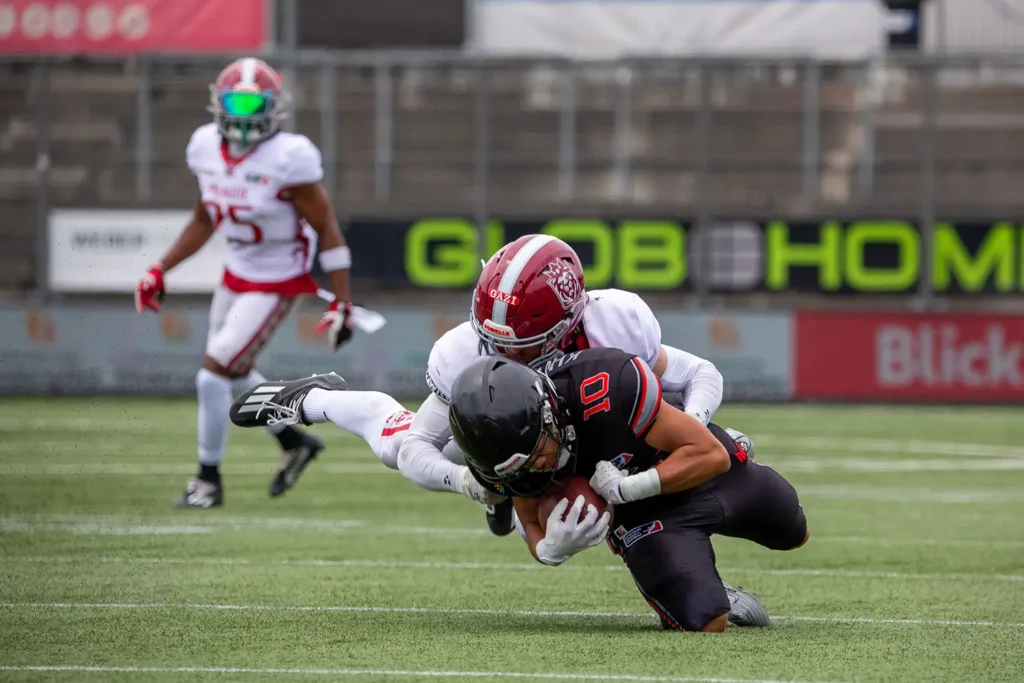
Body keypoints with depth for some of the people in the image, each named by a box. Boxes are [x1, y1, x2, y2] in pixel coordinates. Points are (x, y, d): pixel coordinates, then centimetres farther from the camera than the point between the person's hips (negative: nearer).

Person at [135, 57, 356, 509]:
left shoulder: (288, 159, -25)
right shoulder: (207, 149, -5)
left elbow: (327, 231, -18)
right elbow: (203, 221, 11)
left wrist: (342, 304, -18)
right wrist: (161, 271, 8)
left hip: (276, 285, -7)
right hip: (236, 275, 7)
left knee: (213, 374, -11)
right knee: (235, 372, 20)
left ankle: (209, 480, 6)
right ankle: (294, 443, 42)